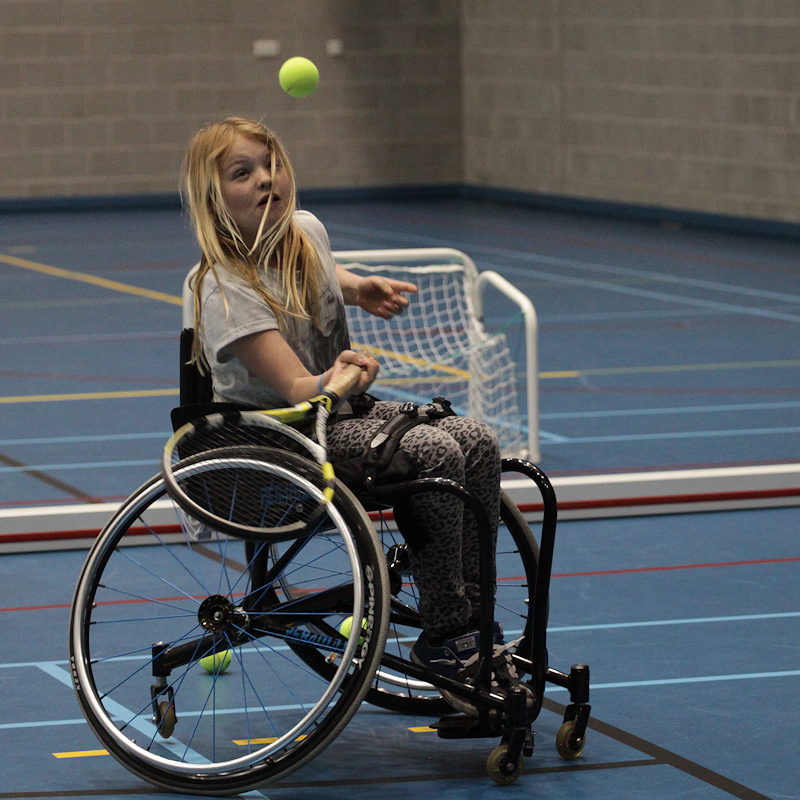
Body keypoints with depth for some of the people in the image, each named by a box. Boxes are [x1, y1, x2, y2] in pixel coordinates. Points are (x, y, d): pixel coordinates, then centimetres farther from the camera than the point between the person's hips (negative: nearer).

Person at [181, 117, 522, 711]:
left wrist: (362, 289, 11)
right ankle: (443, 640, -17)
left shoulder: (306, 229, -1)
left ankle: (476, 623, -2)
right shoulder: (226, 290, -24)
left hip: (336, 412, 8)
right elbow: (295, 388, -31)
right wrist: (333, 383, -51)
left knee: (479, 442, -8)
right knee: (435, 454, -26)